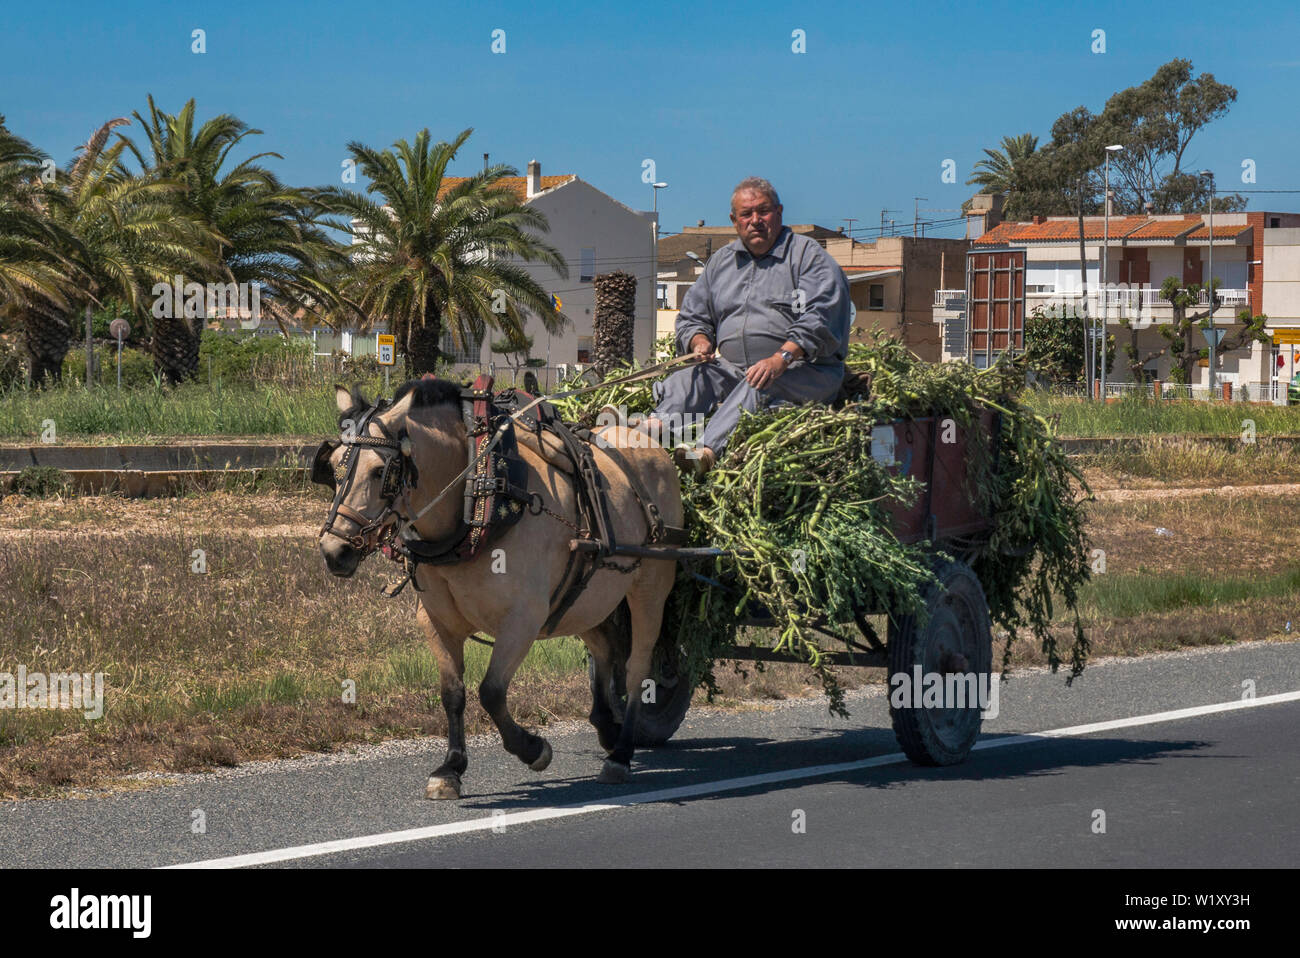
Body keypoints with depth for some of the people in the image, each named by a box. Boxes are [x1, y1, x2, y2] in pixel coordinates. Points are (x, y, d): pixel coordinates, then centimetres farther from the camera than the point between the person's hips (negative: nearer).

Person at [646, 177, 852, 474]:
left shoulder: (809, 256, 3)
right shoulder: (720, 262, 23)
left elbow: (819, 319, -11)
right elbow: (691, 316, 26)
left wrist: (780, 359, -26)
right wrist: (700, 342, 1)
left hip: (803, 371, -6)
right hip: (732, 368, 6)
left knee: (758, 386, -37)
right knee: (688, 377, -22)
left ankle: (708, 449, -59)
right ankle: (655, 428, -49)